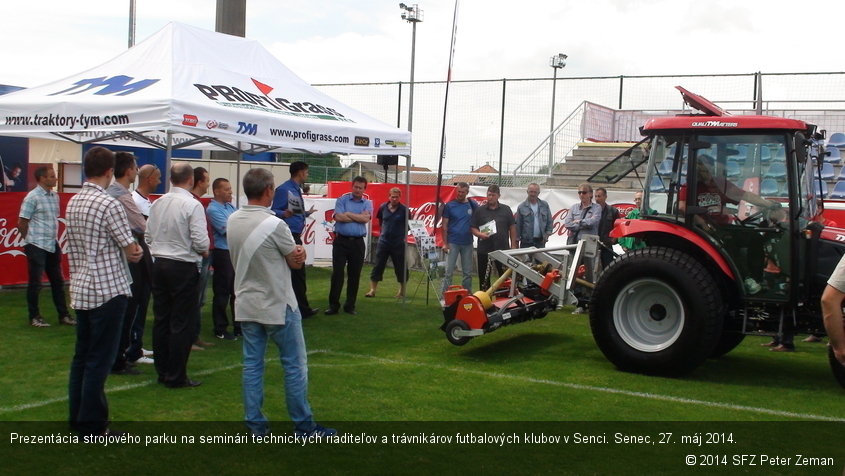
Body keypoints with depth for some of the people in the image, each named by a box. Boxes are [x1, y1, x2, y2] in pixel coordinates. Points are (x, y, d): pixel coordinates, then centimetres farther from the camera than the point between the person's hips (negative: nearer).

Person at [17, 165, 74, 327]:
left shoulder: (55, 196, 8)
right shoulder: (32, 197, -13)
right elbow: (21, 223, -9)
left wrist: (54, 238, 11)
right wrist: (31, 240, 1)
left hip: (53, 246, 7)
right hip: (37, 246, -7)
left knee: (58, 281, 12)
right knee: (35, 282, 3)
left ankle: (63, 315, 21)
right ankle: (34, 317, 13)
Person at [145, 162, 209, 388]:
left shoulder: (157, 203, 4)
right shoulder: (192, 205, -14)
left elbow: (148, 236, 9)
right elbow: (201, 242, -17)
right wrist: (204, 252, 3)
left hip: (159, 265, 7)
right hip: (183, 267, -6)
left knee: (161, 319, 13)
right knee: (182, 323, 1)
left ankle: (162, 371, 22)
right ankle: (176, 376, 4)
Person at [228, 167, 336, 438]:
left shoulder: (233, 221, 1)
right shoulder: (274, 225, -20)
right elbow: (297, 261, -10)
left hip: (246, 306, 6)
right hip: (278, 306, -6)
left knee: (252, 365, 10)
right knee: (295, 365, 4)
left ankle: (255, 424, 14)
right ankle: (303, 425, 10)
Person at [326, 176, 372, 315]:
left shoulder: (367, 203, 9)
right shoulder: (342, 200, 4)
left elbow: (366, 218, -9)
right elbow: (339, 217, -12)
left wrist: (348, 214, -6)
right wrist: (359, 217, -6)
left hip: (358, 242, 2)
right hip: (341, 241, -2)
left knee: (355, 275, 6)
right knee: (337, 273, -2)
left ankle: (350, 305, 15)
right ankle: (333, 305, 4)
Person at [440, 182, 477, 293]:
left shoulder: (473, 205, 4)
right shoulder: (449, 205, -1)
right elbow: (445, 225, -1)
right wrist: (445, 243, -6)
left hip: (467, 243, 2)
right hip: (453, 242, -2)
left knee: (468, 272, 9)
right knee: (449, 271, -3)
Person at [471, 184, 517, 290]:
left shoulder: (506, 210, 7)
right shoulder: (479, 211, 5)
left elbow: (512, 228, 8)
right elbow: (473, 228, 4)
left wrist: (513, 246, 2)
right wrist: (480, 234, -16)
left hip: (503, 249, 0)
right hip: (484, 250, 0)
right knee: (484, 278, 4)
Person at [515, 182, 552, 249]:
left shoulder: (545, 205, 8)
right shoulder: (522, 207, 0)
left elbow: (549, 221, 11)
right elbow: (518, 225, 0)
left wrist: (548, 233, 0)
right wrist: (517, 240, -3)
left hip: (540, 241, 2)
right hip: (526, 242, -2)